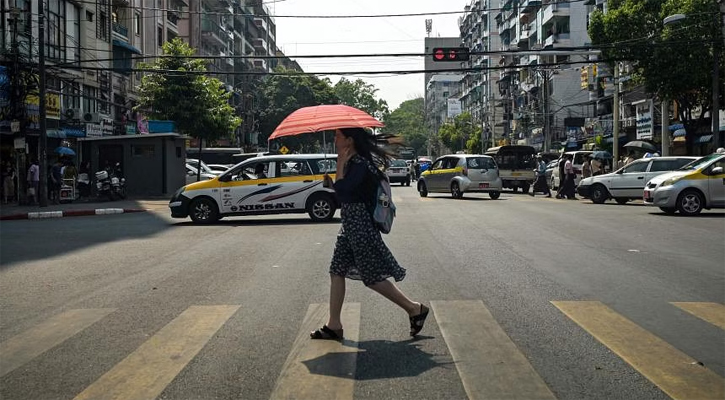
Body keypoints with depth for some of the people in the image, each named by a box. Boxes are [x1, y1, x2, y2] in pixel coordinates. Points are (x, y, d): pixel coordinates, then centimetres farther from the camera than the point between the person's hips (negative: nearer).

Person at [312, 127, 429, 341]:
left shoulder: (361, 164, -19)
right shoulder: (353, 162, 11)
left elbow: (342, 190, -27)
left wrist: (340, 164, -18)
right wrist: (332, 183, 3)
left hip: (361, 226, -10)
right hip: (350, 226, 10)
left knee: (373, 277, -2)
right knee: (337, 271, 9)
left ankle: (415, 309, 12)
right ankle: (334, 326, 16)